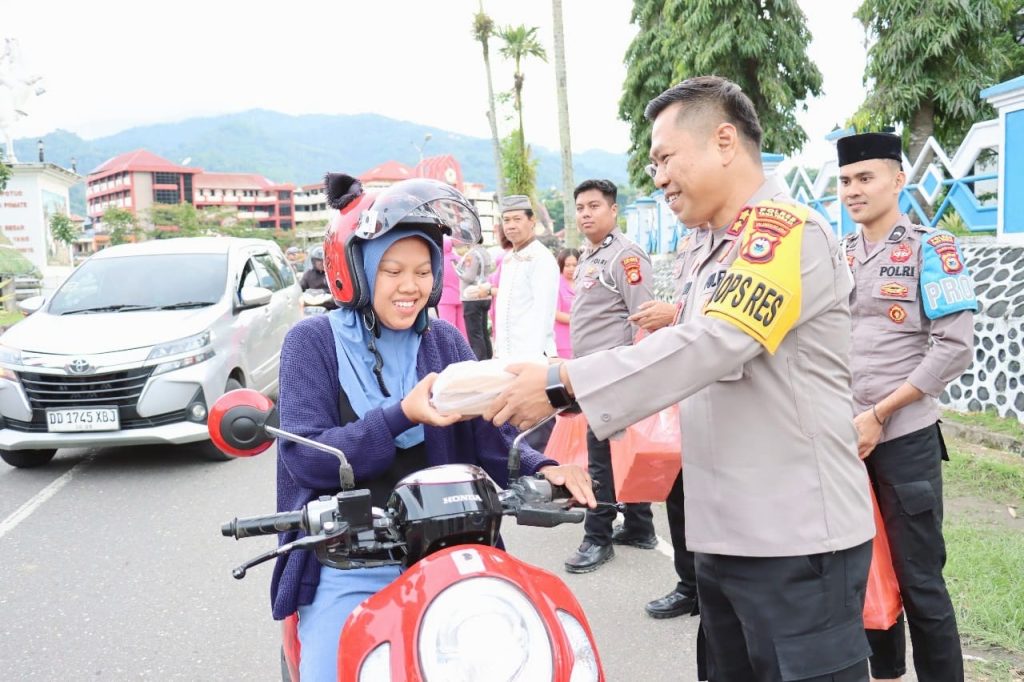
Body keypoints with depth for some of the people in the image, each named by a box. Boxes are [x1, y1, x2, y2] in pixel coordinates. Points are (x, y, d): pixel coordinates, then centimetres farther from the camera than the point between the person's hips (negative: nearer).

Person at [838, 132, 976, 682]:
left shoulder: (931, 248, -5)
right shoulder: (837, 256, 9)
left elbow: (955, 348, -12)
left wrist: (877, 415, -14)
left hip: (905, 439, -5)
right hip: (843, 438, 5)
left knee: (919, 581, 2)